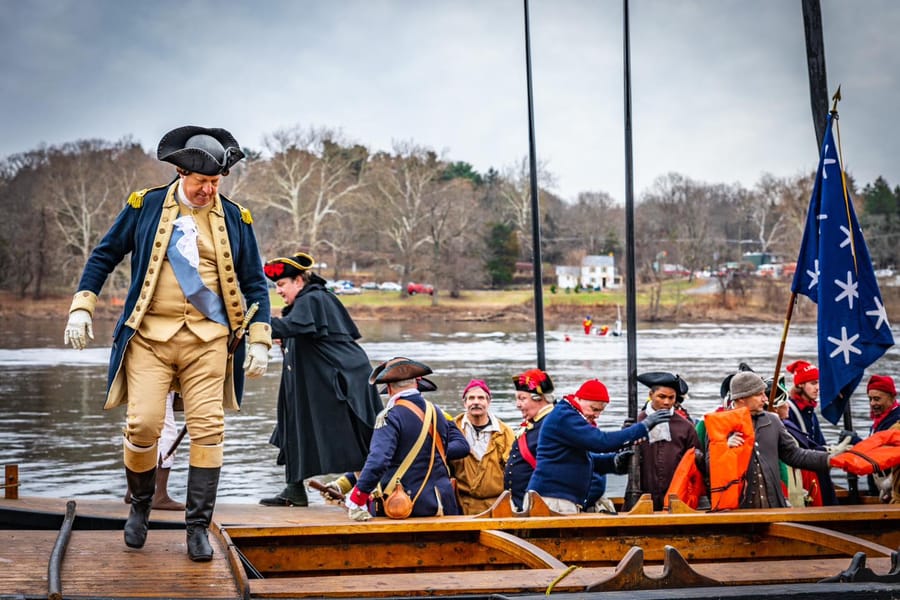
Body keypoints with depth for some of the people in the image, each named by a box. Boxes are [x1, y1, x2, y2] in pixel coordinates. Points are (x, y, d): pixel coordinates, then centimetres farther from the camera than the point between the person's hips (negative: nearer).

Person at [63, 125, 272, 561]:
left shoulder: (235, 219, 7)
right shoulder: (145, 206, 4)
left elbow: (254, 283, 12)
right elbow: (104, 256, 12)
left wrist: (259, 341, 6)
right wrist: (82, 307, 3)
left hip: (207, 339, 1)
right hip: (149, 335, -1)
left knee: (208, 429, -6)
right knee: (142, 425, -9)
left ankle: (198, 526, 4)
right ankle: (140, 505, 18)